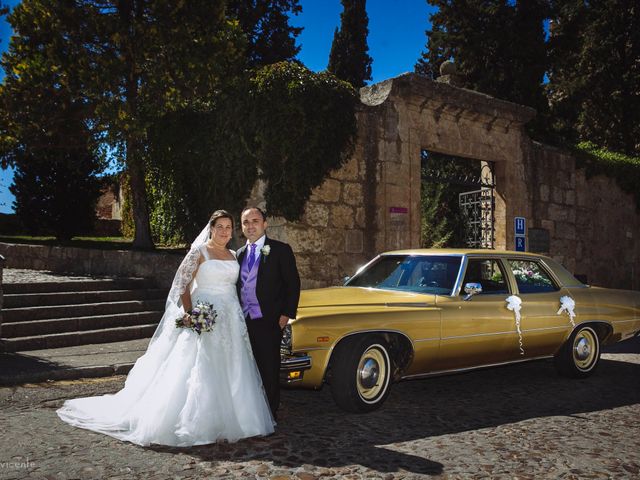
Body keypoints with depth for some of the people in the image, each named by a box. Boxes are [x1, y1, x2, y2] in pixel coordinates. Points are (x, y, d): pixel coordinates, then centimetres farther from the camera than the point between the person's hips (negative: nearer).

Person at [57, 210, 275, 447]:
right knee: (197, 372, -6)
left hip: (231, 321, 6)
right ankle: (194, 424, 3)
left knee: (228, 373, 7)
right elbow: (182, 284, -8)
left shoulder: (234, 256, 14)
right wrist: (189, 313, -19)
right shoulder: (199, 252, -3)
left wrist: (240, 318, 9)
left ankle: (222, 421, 18)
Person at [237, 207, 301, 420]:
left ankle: (270, 413, 14)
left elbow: (293, 284, -4)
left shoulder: (280, 250, -2)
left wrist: (287, 314, -10)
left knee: (269, 369, 3)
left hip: (269, 321, -5)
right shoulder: (240, 254, 14)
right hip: (243, 321, 5)